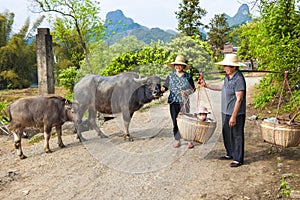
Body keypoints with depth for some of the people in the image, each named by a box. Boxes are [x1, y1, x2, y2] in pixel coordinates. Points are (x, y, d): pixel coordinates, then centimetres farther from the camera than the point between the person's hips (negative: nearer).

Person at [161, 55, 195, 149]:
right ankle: (177, 140, 19)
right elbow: (165, 86, 9)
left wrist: (186, 92, -13)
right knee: (175, 121, 7)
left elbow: (193, 89, 6)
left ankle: (189, 140, 11)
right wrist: (163, 89, -13)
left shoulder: (188, 76, 2)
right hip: (173, 102, 2)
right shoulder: (170, 76, 6)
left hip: (184, 102, -2)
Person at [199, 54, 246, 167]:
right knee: (226, 134, 19)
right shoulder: (227, 76, 8)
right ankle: (230, 154, 35)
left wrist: (233, 116, -22)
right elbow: (221, 86, 25)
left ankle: (238, 159, 15)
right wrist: (206, 85, 17)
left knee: (237, 136, 2)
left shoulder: (239, 79, -21)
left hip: (236, 113, -9)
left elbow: (239, 99, -22)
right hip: (226, 111, 9)